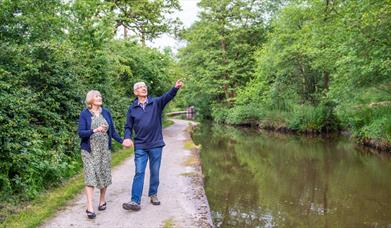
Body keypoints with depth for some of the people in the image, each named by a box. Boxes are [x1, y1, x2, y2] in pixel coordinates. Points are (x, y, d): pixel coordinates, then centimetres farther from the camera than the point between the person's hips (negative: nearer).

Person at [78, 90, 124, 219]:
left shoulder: (106, 112, 5)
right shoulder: (85, 114, -4)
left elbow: (112, 131, 9)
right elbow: (81, 133, -11)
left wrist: (122, 141, -4)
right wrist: (95, 130, -26)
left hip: (105, 150, 3)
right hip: (90, 151, -3)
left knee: (104, 175, 10)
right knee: (90, 177, -7)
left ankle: (102, 200, 29)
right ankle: (89, 207, -6)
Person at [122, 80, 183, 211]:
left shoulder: (156, 103, -1)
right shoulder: (132, 108, 3)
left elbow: (167, 96, -21)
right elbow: (128, 126, 7)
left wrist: (175, 88, -41)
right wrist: (127, 138, -13)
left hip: (156, 144, 0)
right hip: (140, 146, 0)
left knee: (155, 172, 11)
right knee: (139, 173, -3)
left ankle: (153, 194, 29)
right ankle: (135, 201, -2)